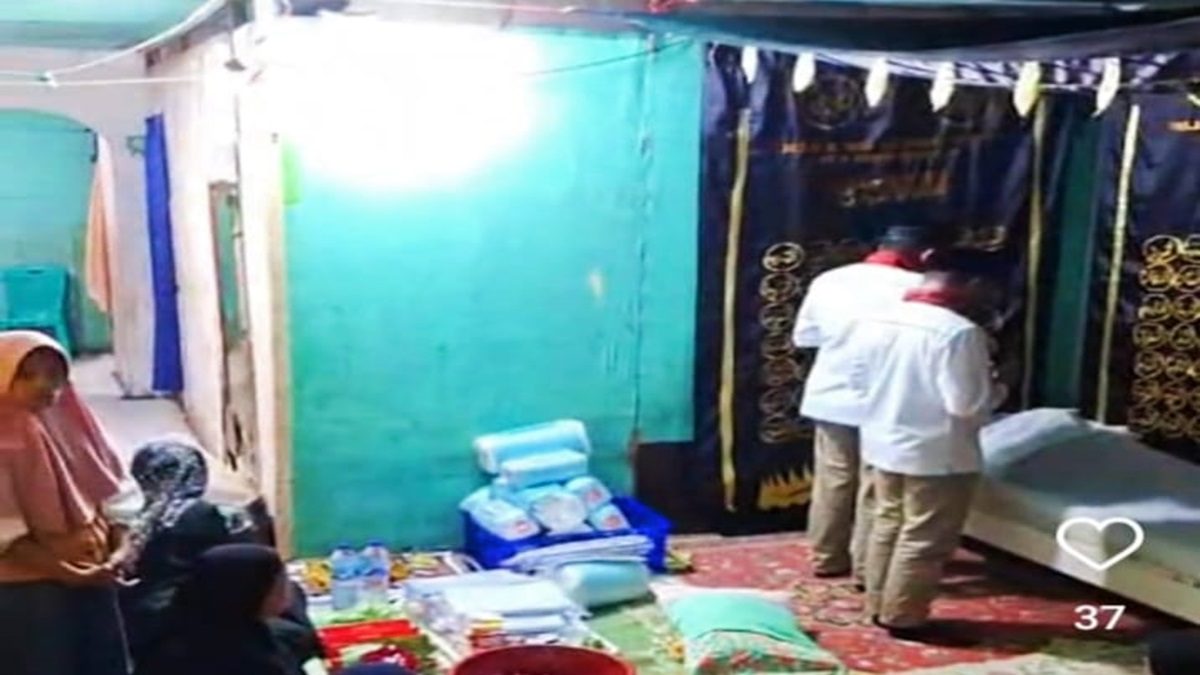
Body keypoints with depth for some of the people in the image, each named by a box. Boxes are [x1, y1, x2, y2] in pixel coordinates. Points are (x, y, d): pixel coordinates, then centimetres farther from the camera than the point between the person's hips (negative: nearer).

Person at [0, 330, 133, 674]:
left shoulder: (75, 422, 6)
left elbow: (114, 493, 11)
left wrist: (120, 549, -4)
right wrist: (64, 572, -19)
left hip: (95, 579, 7)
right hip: (29, 588, -6)